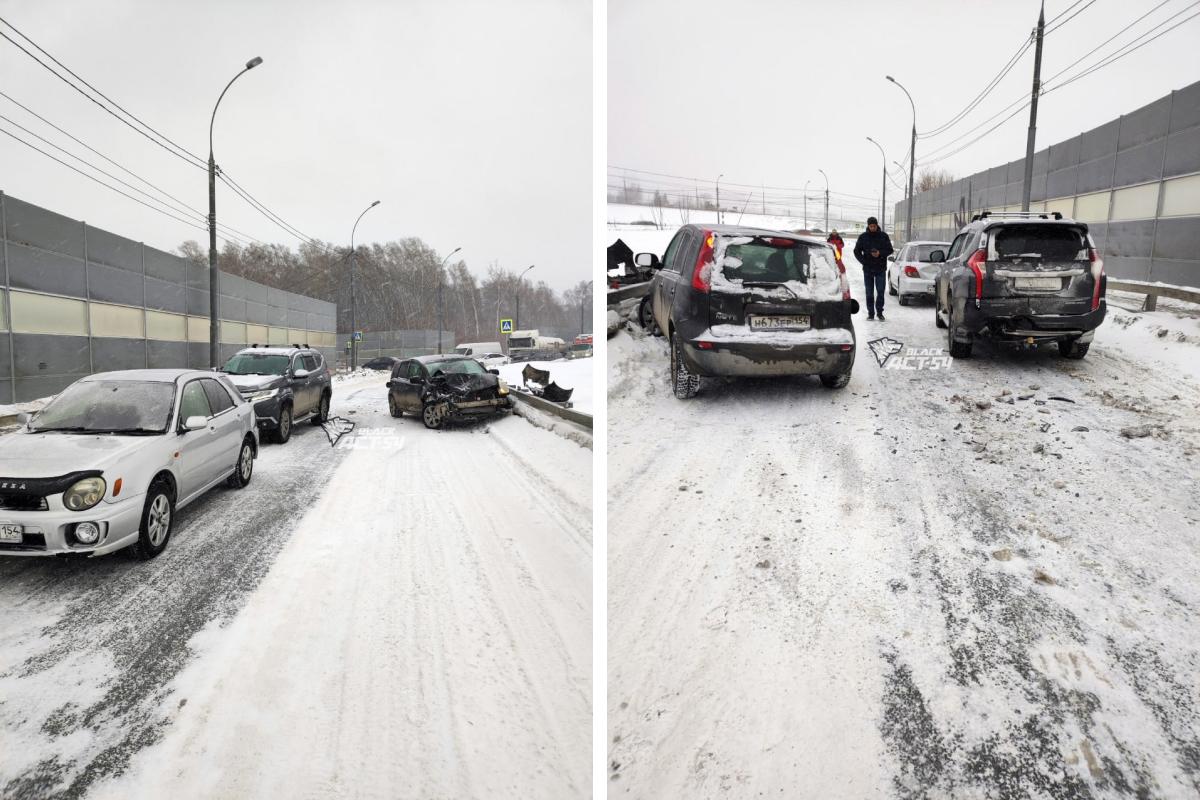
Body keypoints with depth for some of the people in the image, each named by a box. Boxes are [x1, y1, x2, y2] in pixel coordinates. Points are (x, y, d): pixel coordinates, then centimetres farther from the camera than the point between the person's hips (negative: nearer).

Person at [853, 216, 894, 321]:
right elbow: (856, 251, 7)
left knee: (881, 291, -3)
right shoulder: (863, 237, 3)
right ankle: (871, 313, 11)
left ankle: (880, 312, 6)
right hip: (868, 269, 1)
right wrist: (863, 261, -7)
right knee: (869, 292, 4)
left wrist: (880, 253, -15)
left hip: (881, 269, -1)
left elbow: (890, 250, 4)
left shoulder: (884, 236, 2)